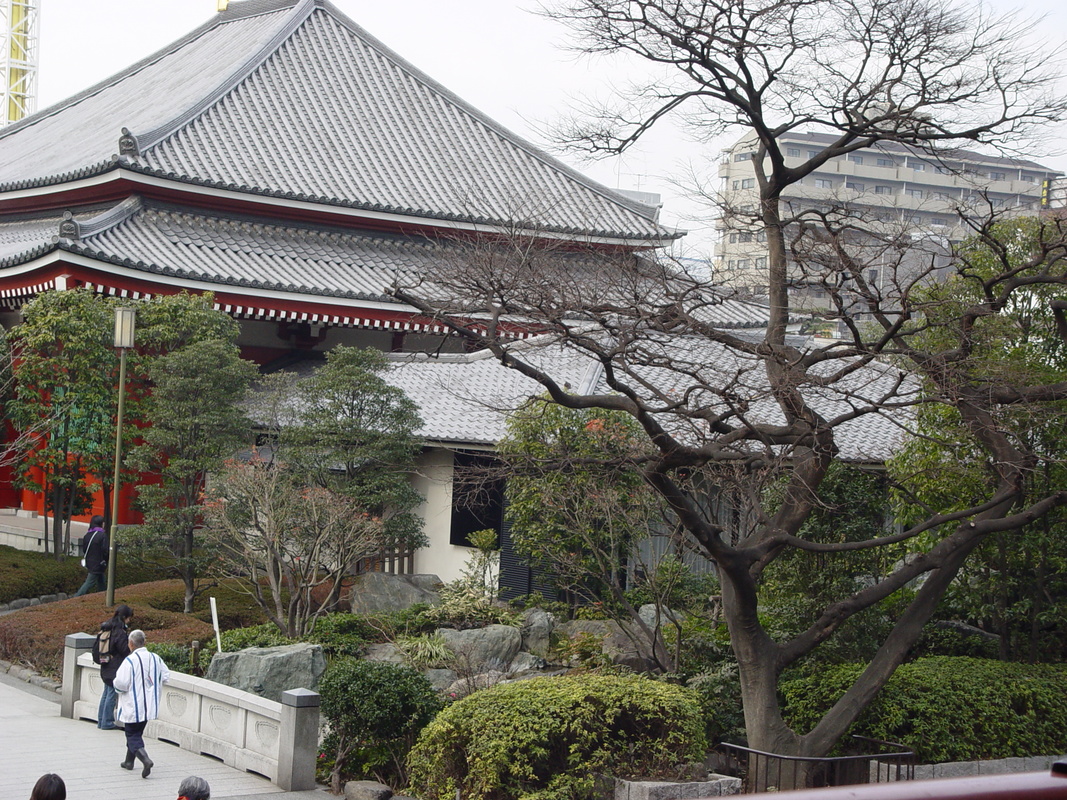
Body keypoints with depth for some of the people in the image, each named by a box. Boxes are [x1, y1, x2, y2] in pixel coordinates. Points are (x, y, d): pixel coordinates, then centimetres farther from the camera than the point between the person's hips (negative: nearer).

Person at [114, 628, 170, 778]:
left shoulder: (130, 660, -19)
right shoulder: (156, 659, 0)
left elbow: (121, 683, -24)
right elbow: (166, 677, 8)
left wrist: (116, 683, -1)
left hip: (133, 708, -6)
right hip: (149, 706, 6)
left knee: (133, 736, 1)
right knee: (137, 733, 23)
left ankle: (146, 760, -20)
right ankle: (129, 761, 34)